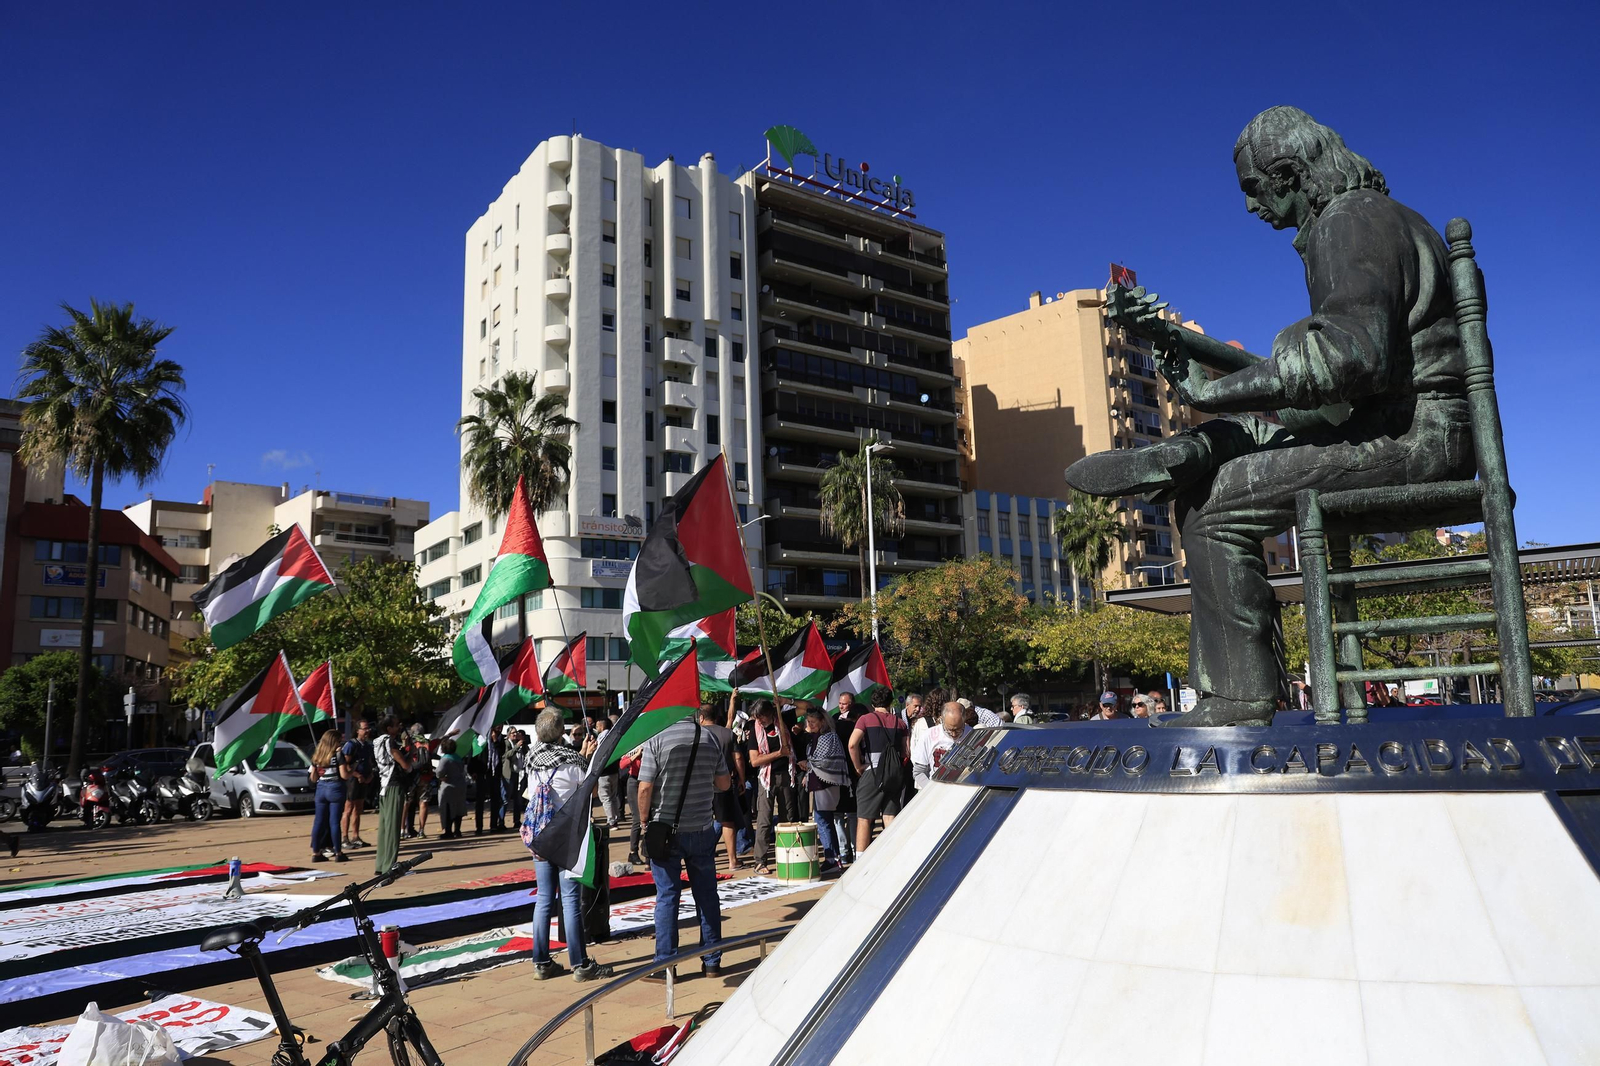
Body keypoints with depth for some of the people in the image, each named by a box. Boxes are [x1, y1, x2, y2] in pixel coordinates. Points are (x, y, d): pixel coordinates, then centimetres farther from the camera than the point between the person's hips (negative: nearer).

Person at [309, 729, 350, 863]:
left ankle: (315, 853, 11)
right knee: (334, 822, -3)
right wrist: (351, 770, 8)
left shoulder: (316, 755, 9)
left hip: (321, 789, 5)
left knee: (318, 821, 8)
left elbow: (313, 778, 12)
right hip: (335, 789, -5)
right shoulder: (338, 754, -7)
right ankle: (338, 853, 2)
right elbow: (344, 775, -12)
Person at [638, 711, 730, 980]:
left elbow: (645, 789, -14)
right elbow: (724, 783, 8)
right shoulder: (709, 739, 1)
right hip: (702, 829, 3)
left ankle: (665, 965, 9)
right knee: (707, 895, 12)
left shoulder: (657, 739, -11)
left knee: (667, 897, 5)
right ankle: (712, 961, 19)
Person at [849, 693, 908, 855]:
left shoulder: (866, 719, -2)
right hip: (895, 774, 4)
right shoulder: (899, 722, 10)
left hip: (872, 773, -4)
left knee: (864, 819, 1)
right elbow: (907, 750, 3)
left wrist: (858, 767, -7)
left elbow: (853, 743, -16)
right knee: (890, 817, 9)